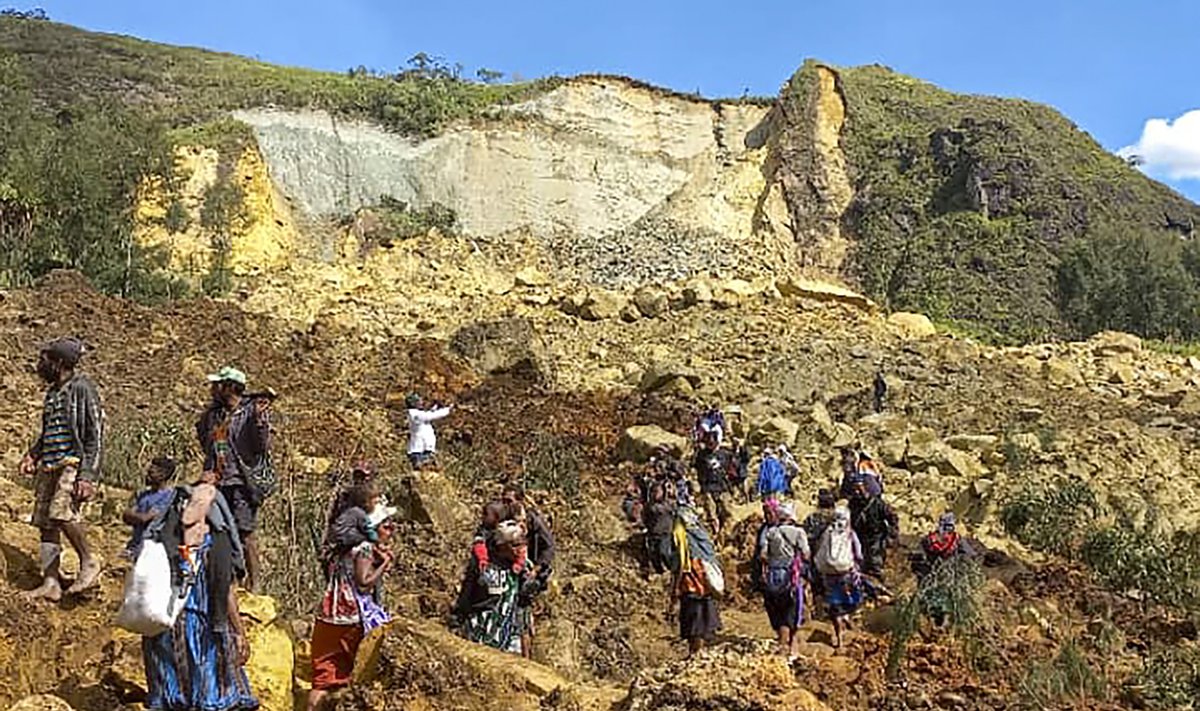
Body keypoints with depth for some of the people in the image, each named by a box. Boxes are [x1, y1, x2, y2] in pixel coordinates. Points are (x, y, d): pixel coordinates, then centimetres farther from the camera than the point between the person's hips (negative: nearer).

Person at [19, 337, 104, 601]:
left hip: (74, 463, -8)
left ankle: (89, 562, -7)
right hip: (49, 465, 8)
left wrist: (87, 476, -18)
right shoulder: (52, 392, 19)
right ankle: (50, 583, 7)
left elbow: (96, 435, -11)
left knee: (62, 512, -25)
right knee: (45, 522, 3)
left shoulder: (82, 388, -7)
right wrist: (33, 454, 11)